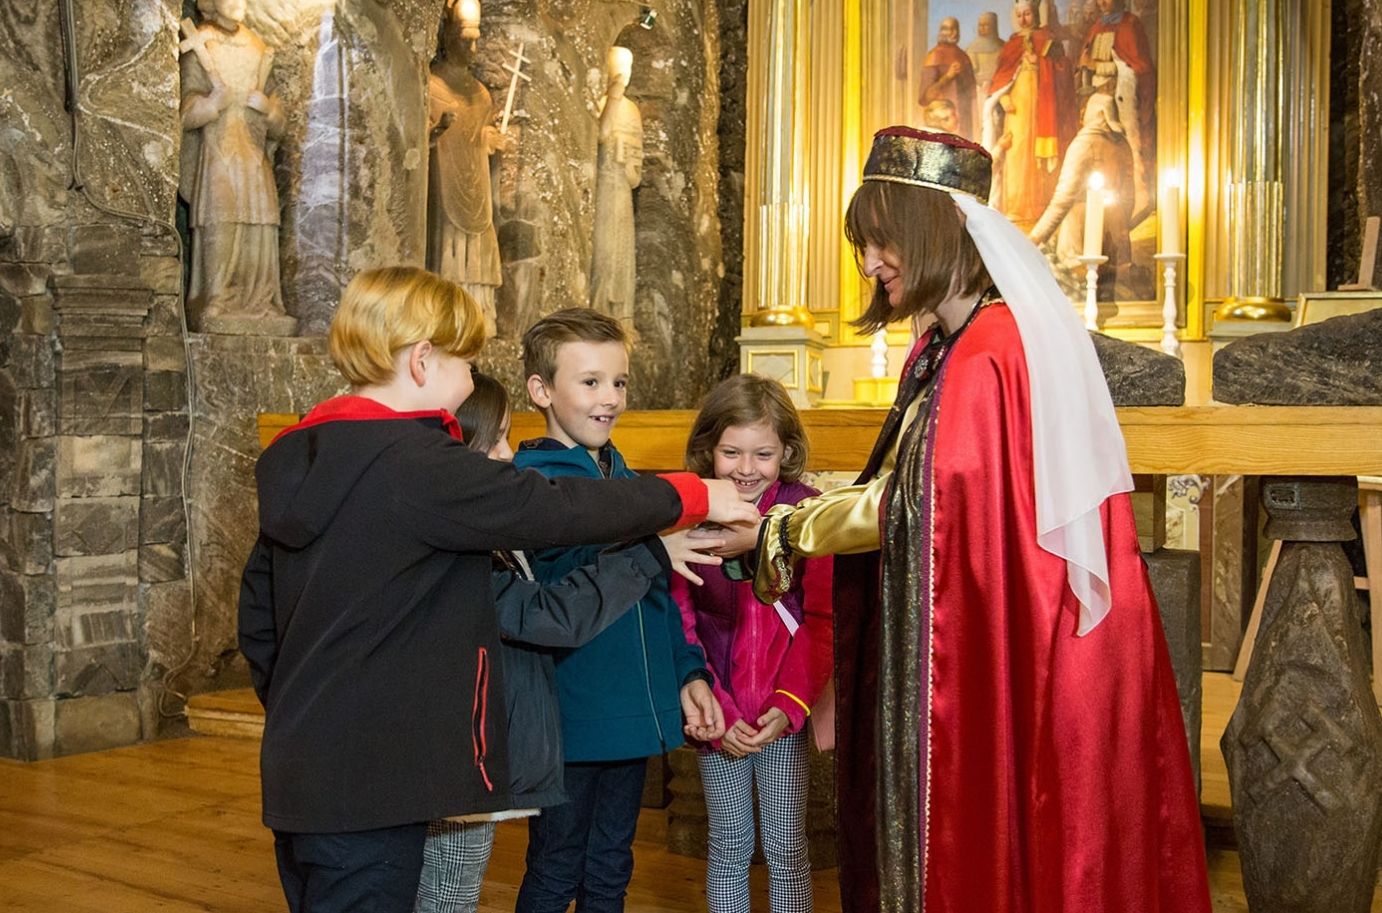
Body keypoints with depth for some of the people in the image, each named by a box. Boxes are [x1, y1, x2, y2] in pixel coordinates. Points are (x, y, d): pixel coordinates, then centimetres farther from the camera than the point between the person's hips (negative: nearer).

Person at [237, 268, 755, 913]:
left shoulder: (296, 461, 9)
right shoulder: (417, 465, -18)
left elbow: (257, 616, 14)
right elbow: (555, 511, -16)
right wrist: (694, 496, -3)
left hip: (299, 777, 9)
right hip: (370, 789, -9)